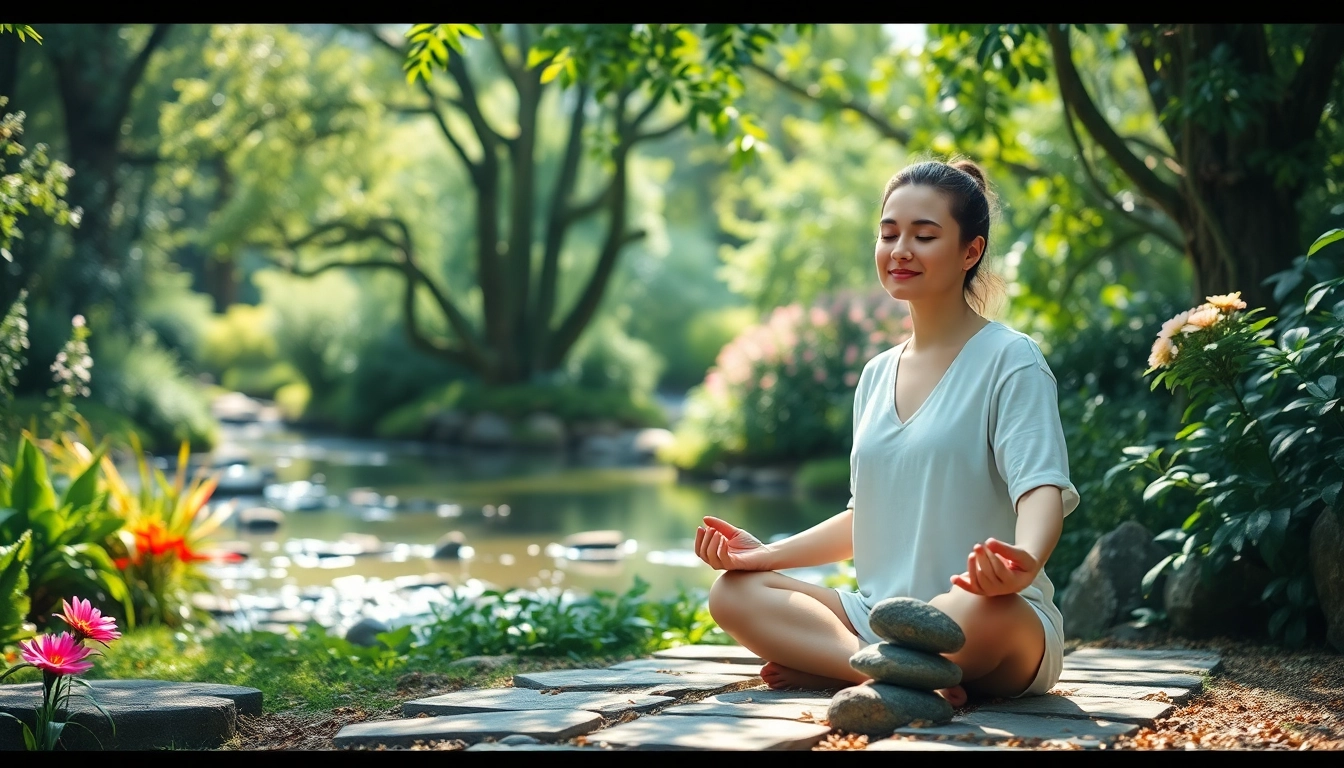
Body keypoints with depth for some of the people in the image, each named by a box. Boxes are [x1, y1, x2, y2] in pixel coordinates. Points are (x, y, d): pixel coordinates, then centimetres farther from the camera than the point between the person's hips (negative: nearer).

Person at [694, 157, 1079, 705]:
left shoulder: (1008, 359, -3)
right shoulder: (877, 376, 18)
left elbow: (1041, 486, -17)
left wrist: (1026, 561, -39)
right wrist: (768, 553, 12)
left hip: (999, 627, -7)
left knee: (976, 612, -41)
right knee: (734, 592, -11)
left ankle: (826, 668, -19)